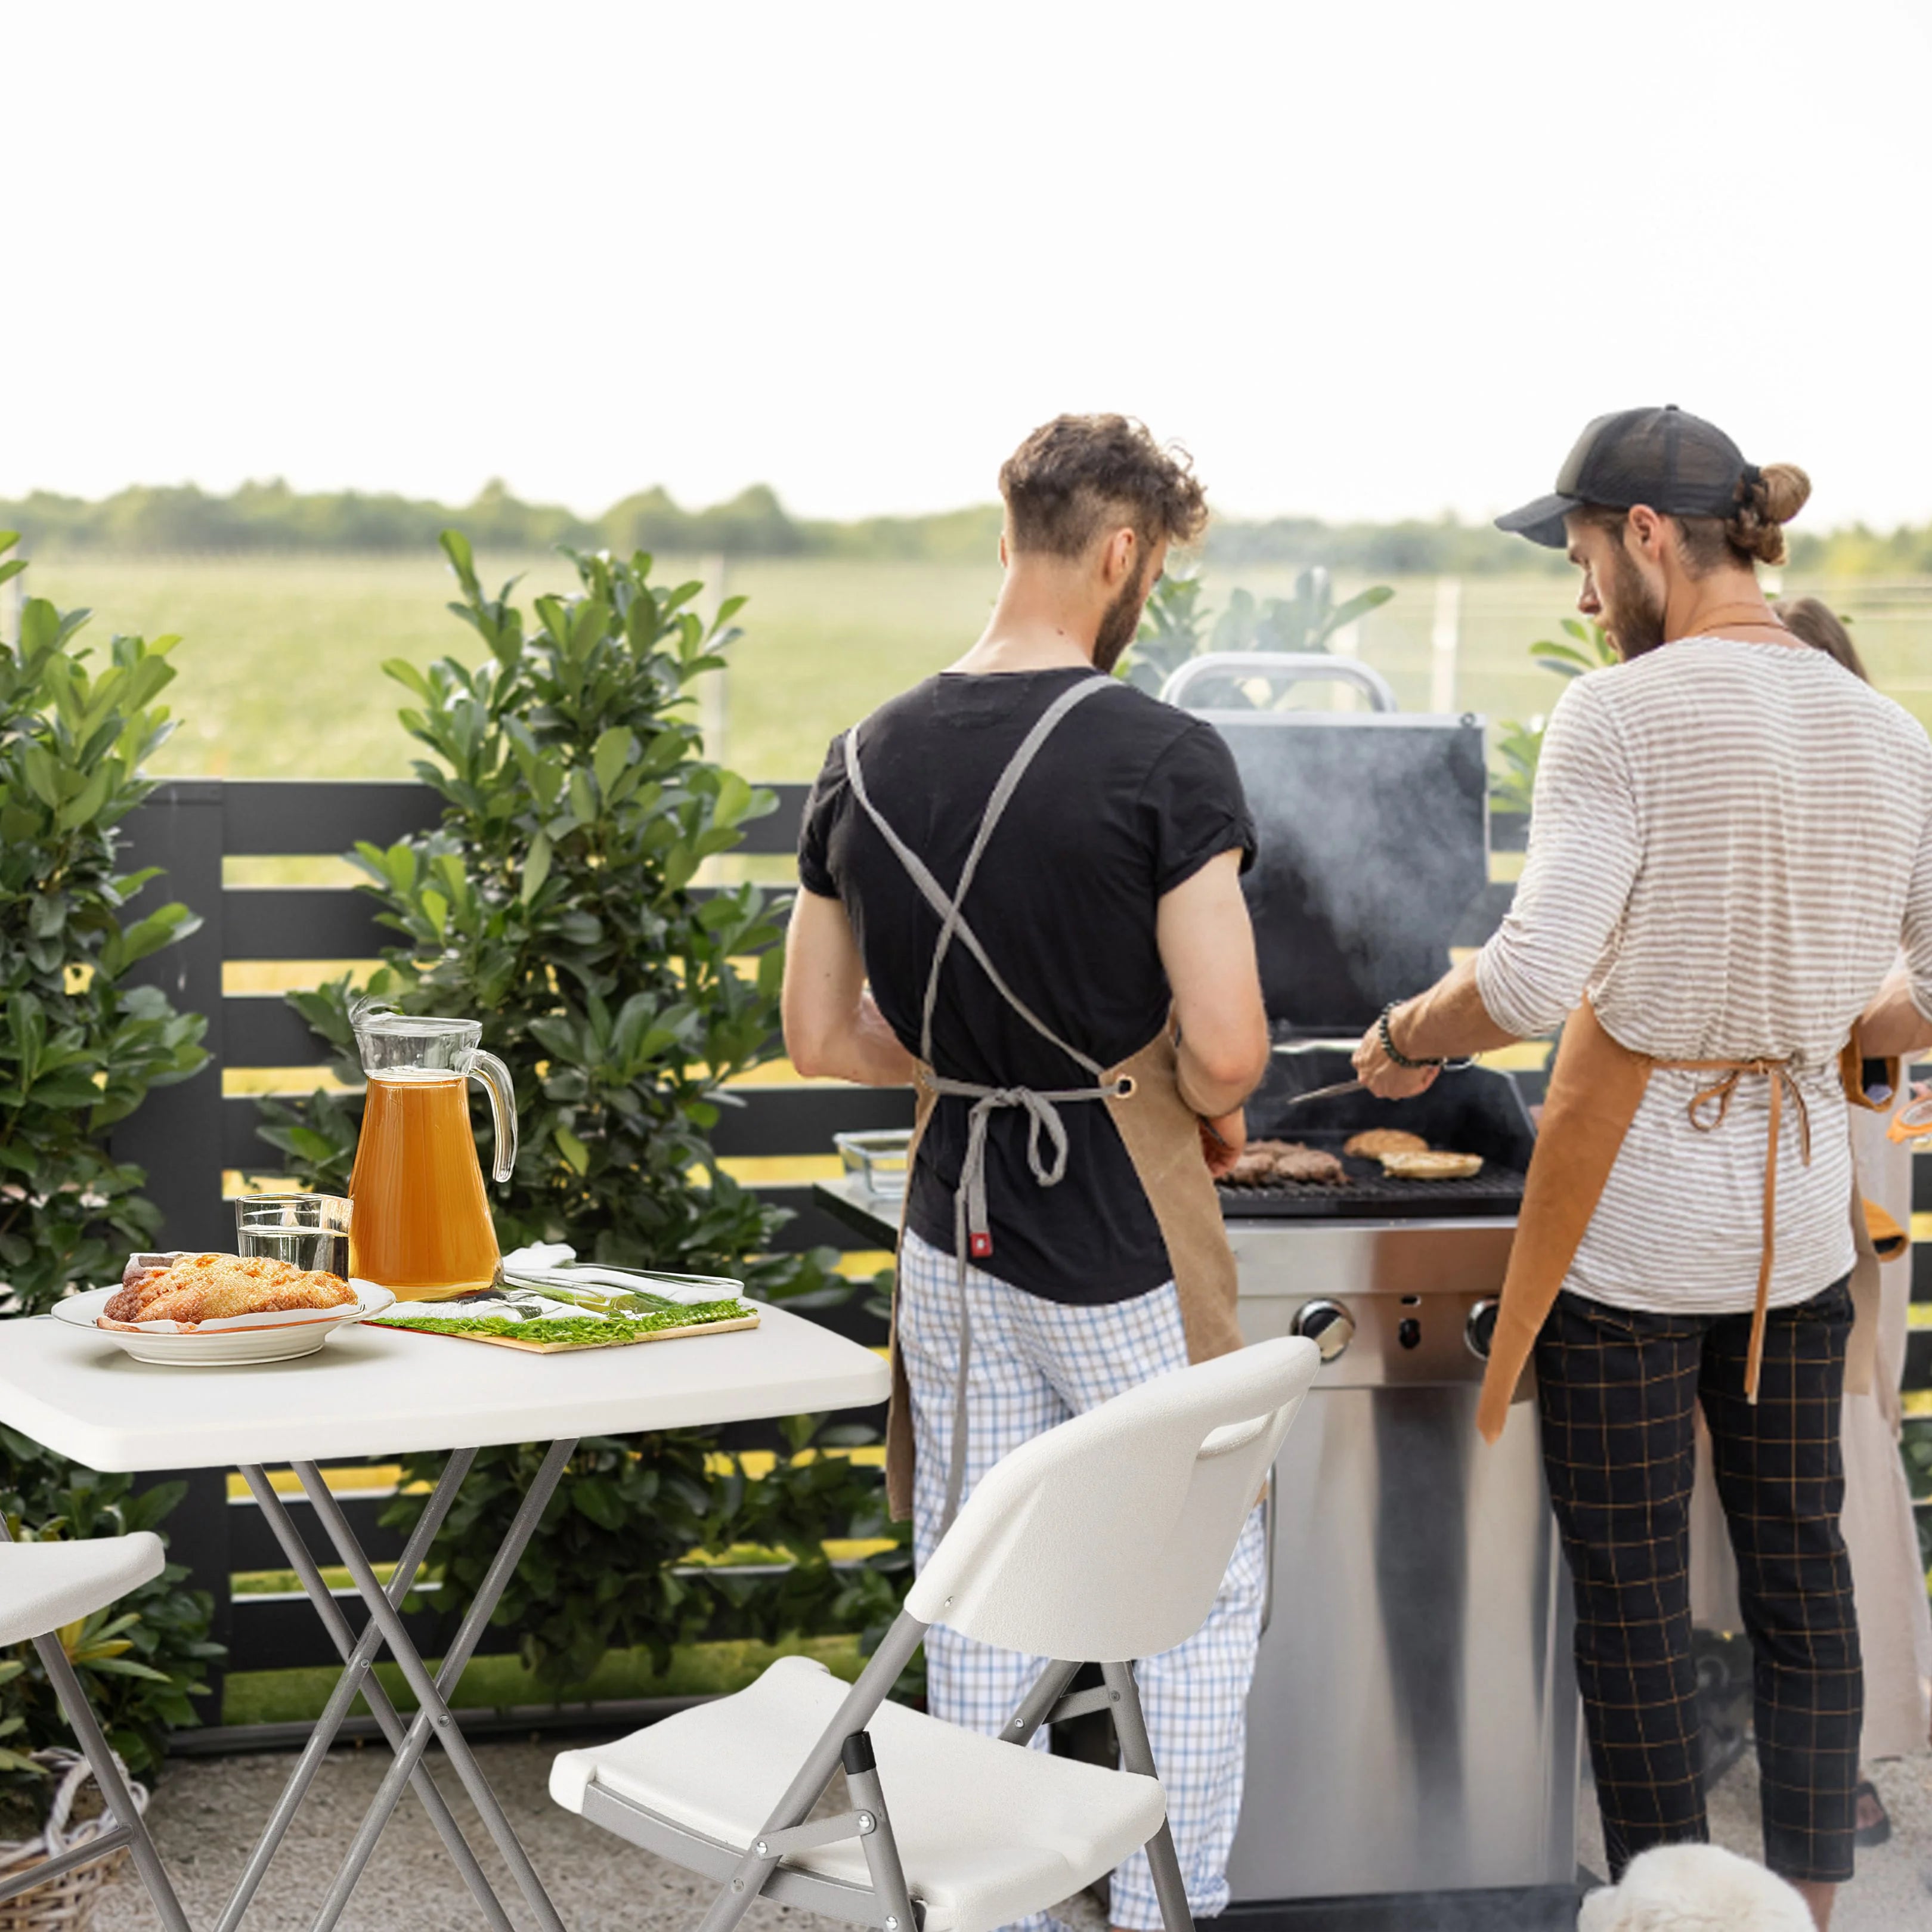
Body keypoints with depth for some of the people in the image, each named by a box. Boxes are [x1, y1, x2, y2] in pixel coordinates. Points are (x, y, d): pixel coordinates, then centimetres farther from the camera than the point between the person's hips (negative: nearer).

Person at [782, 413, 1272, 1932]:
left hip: (956, 1240, 5)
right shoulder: (1164, 757, -16)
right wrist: (1208, 1114, 1)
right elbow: (1227, 1048, -21)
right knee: (1204, 1600, 10)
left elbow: (822, 1039, 7)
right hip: (1128, 1255, -5)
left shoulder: (865, 765, 1)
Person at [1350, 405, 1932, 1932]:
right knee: (1800, 1577, 16)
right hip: (1802, 1210, 6)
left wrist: (1404, 1040, -6)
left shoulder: (1623, 715, -15)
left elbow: (1531, 979, -24)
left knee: (1633, 1596, 6)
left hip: (1633, 1217, -6)